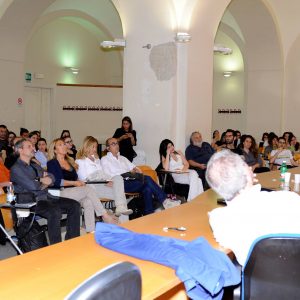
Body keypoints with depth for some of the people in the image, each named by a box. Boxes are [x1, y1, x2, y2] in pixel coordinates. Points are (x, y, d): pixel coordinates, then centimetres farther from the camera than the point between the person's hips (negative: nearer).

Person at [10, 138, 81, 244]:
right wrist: (43, 181, 5)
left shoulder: (35, 165, 24)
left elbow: (51, 178, 15)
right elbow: (32, 186, -15)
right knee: (55, 212, -35)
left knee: (74, 205, -9)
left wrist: (41, 180, -5)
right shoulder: (16, 169, -3)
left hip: (47, 197, 8)